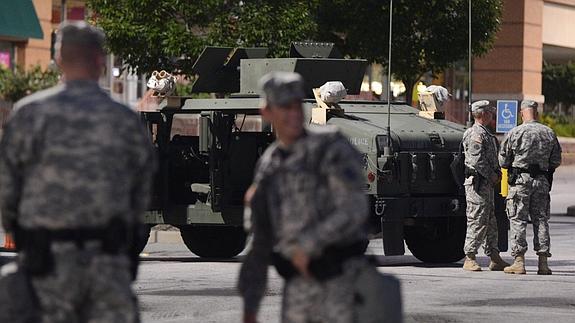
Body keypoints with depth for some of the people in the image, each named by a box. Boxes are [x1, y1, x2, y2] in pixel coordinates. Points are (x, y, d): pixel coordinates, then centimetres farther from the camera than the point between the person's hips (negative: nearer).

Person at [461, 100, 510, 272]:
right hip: (478, 182, -11)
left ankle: (495, 259, 15)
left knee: (491, 222, 11)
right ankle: (469, 258, -8)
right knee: (478, 221, -10)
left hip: (487, 183, 11)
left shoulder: (485, 134, 19)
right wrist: (491, 175, -14)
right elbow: (476, 160, -21)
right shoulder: (476, 134, -14)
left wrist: (497, 172, 12)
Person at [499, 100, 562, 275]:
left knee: (518, 220, 0)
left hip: (520, 180, -3)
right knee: (541, 220, 8)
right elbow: (556, 161, 9)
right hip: (542, 181, 3)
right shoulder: (549, 133, 4)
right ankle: (543, 262, 5)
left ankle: (519, 262, -6)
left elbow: (503, 160, -2)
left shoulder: (515, 133, -7)